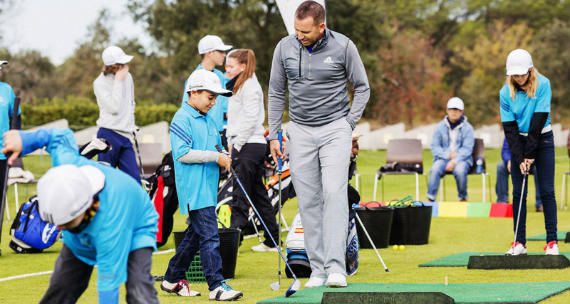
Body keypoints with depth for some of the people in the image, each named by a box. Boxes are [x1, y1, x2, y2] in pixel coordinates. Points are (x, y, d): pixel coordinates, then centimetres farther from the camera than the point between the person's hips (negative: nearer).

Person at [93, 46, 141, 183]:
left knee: (134, 179, -1)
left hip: (126, 136, 6)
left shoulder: (127, 77, 12)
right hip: (109, 135, -6)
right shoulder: (100, 83, -8)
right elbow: (114, 107, -18)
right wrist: (118, 81, -14)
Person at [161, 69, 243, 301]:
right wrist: (215, 156, -17)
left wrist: (224, 160, 6)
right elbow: (182, 153, -17)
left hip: (208, 187, 9)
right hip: (193, 188, -9)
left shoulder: (208, 120, 18)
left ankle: (172, 279, 24)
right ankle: (216, 286, -14)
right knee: (209, 235, -13)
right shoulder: (182, 119, -9)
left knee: (196, 234, 14)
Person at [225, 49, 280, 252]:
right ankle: (272, 241, 15)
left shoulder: (249, 87, -11)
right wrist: (231, 143, 13)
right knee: (258, 194, 11)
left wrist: (237, 145, -16)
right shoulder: (238, 86, 19)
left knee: (240, 196, -12)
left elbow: (251, 119, -18)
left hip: (249, 145, -10)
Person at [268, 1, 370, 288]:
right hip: (300, 131, 3)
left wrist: (349, 124, -2)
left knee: (334, 193, -15)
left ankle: (336, 267, -19)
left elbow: (362, 87, 5)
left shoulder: (343, 47, -7)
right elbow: (276, 92, 11)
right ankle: (317, 269, 5)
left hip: (335, 129, -3)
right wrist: (273, 135, 9)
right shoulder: (285, 47, 0)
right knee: (308, 200, 1)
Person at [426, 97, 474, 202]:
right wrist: (448, 155, -13)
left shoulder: (467, 128, 2)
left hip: (461, 159, -1)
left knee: (460, 170, -35)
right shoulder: (440, 127, 8)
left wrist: (454, 162, -20)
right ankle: (430, 199, -30)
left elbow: (467, 149, -7)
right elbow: (434, 147, 3)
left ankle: (463, 198, -15)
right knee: (435, 169, -31)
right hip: (443, 158, 2)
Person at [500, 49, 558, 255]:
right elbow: (509, 127, -7)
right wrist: (520, 159, -15)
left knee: (546, 191, -6)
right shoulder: (506, 92, -7)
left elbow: (539, 119, -16)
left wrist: (530, 154, -18)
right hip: (519, 141, 2)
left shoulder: (543, 84, -14)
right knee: (518, 192, -2)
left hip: (542, 139, -2)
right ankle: (519, 242, 1)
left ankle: (552, 241, -4)